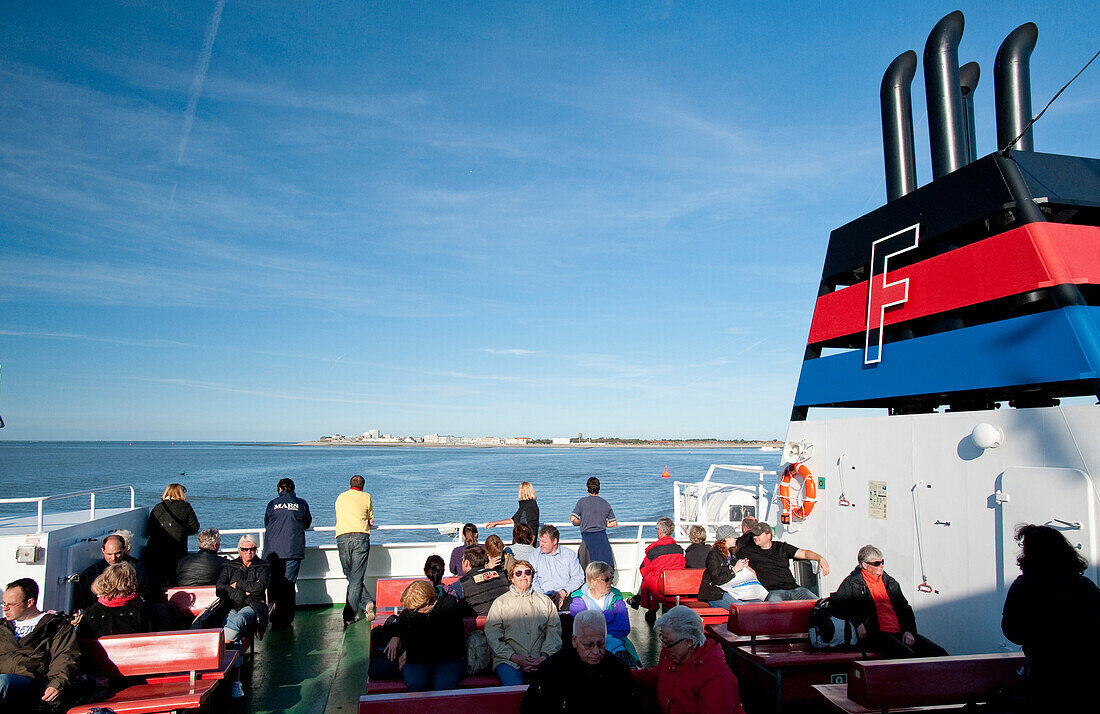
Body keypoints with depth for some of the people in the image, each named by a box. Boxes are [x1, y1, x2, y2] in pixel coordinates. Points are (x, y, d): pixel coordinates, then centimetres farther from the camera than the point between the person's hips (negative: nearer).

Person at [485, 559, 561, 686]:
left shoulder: (545, 601, 20)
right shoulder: (500, 602, 15)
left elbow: (554, 631, 10)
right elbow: (492, 635, 4)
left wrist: (544, 656, -8)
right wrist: (514, 657, -10)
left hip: (541, 659, 1)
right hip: (509, 660, -1)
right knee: (514, 685, -30)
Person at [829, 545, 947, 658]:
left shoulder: (890, 581, 22)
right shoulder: (852, 583, 4)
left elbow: (905, 608, 22)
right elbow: (835, 604, -2)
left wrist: (908, 631, 4)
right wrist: (857, 623, -15)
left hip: (900, 632, 6)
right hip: (876, 635, -6)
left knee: (940, 654, -7)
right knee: (909, 656, -31)